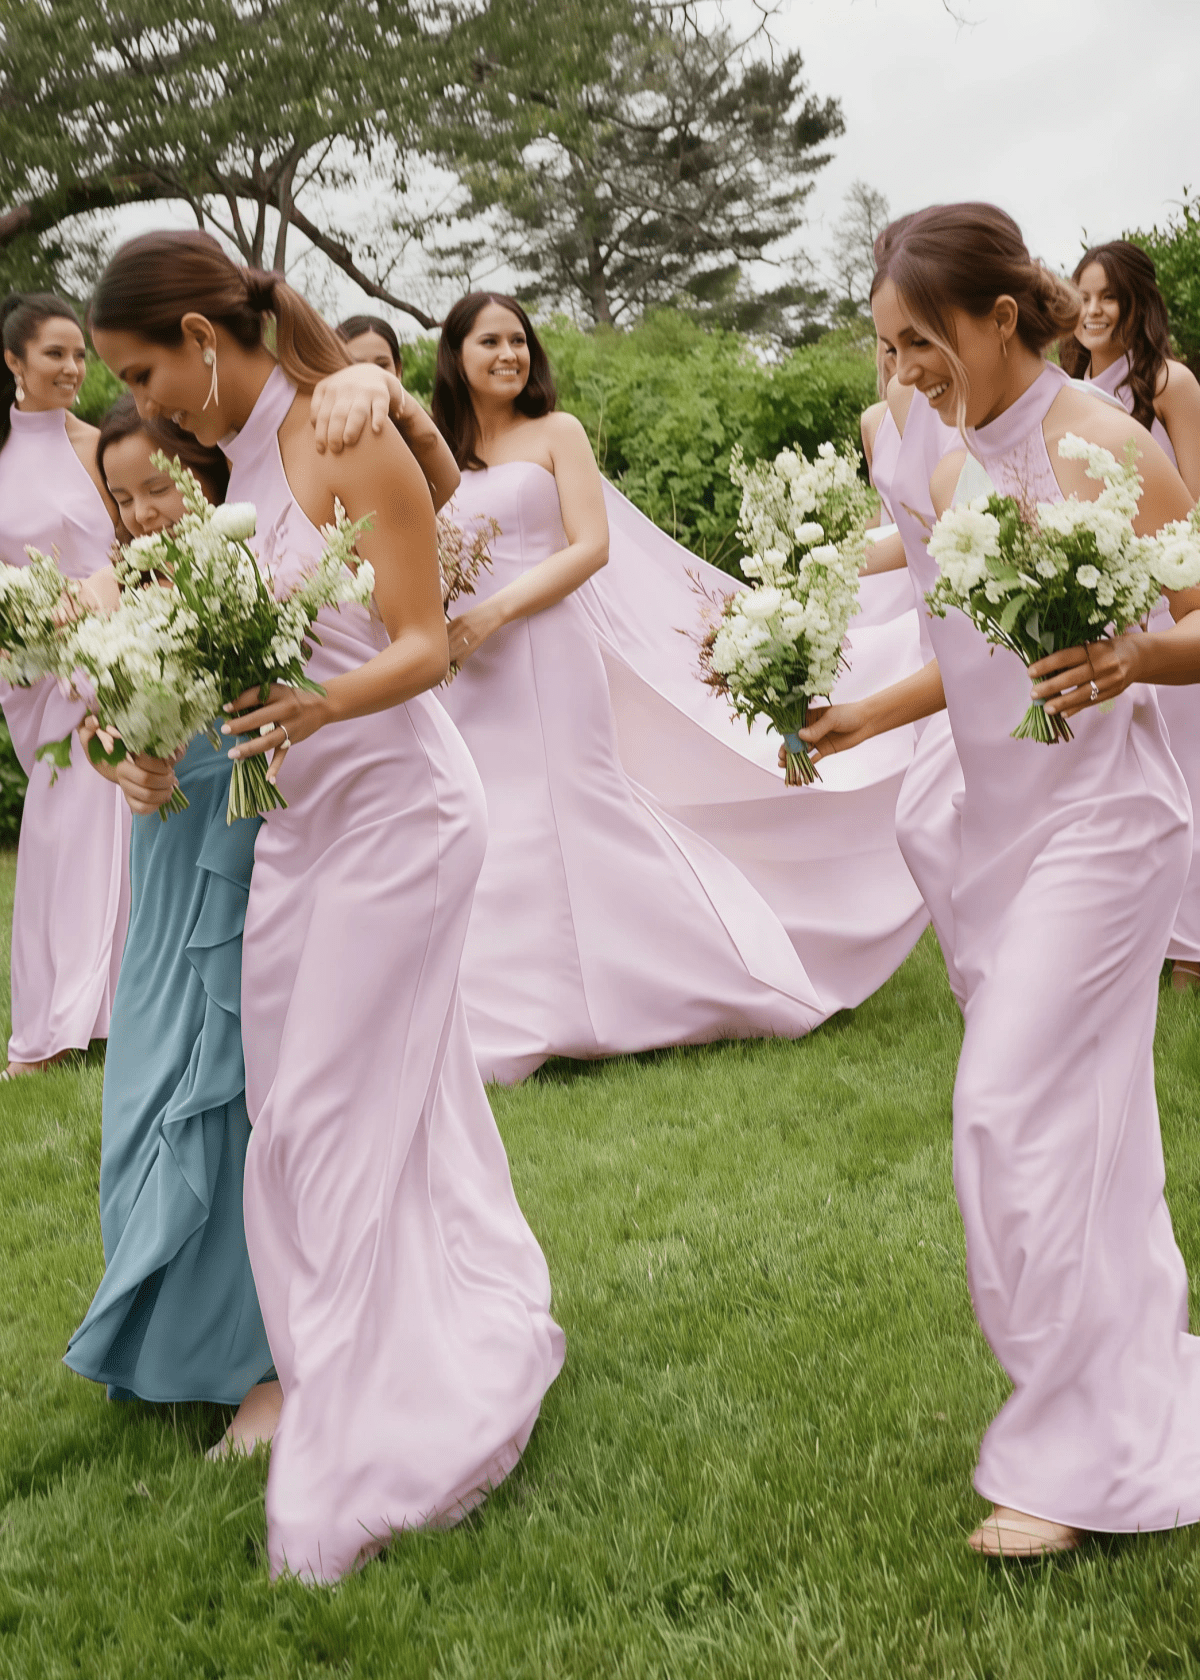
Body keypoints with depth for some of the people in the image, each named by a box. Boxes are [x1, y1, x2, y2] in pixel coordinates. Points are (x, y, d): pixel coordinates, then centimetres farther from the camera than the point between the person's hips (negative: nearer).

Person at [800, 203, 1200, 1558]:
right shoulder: (952, 470, 11)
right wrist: (861, 716, 12)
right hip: (1000, 822, 7)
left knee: (1017, 1111, -9)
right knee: (1080, 1115, 11)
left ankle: (1084, 1457, 5)